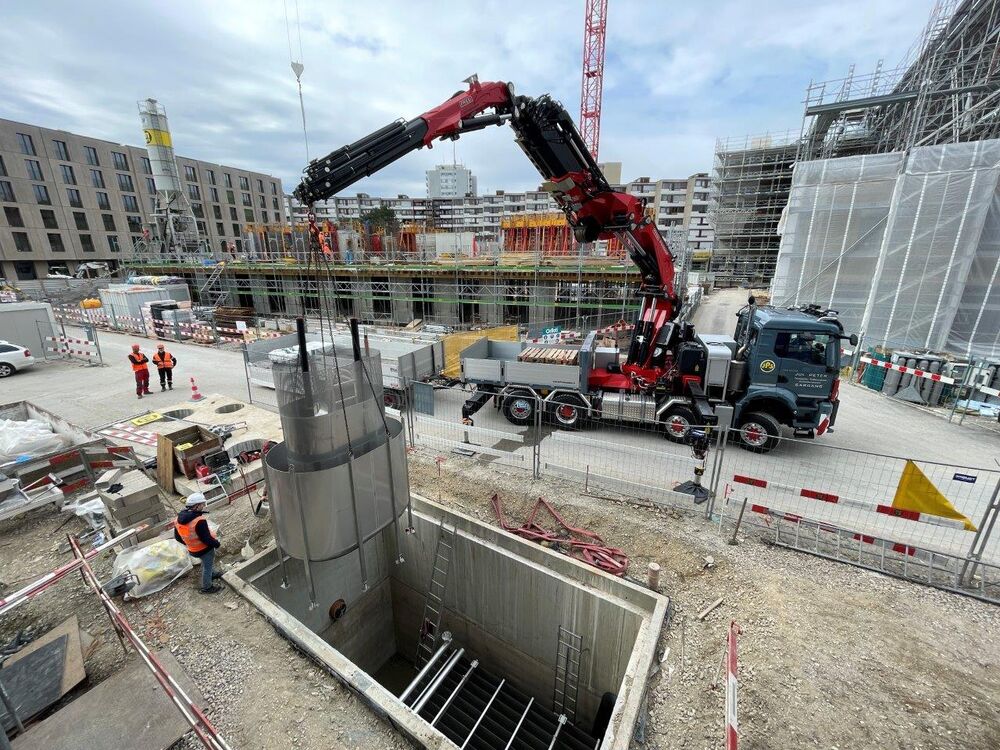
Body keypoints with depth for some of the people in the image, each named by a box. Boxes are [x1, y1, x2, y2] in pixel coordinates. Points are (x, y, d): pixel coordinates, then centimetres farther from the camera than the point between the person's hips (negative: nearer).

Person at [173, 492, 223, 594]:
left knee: (206, 564, 31)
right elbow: (206, 538, -28)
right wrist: (216, 543, -10)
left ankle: (210, 574, 54)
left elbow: (177, 537, 5)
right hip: (205, 549, -8)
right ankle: (207, 587, 31)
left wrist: (189, 543, 20)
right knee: (207, 566, 14)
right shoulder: (199, 521, -34)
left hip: (192, 550, 8)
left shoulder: (179, 519, -8)